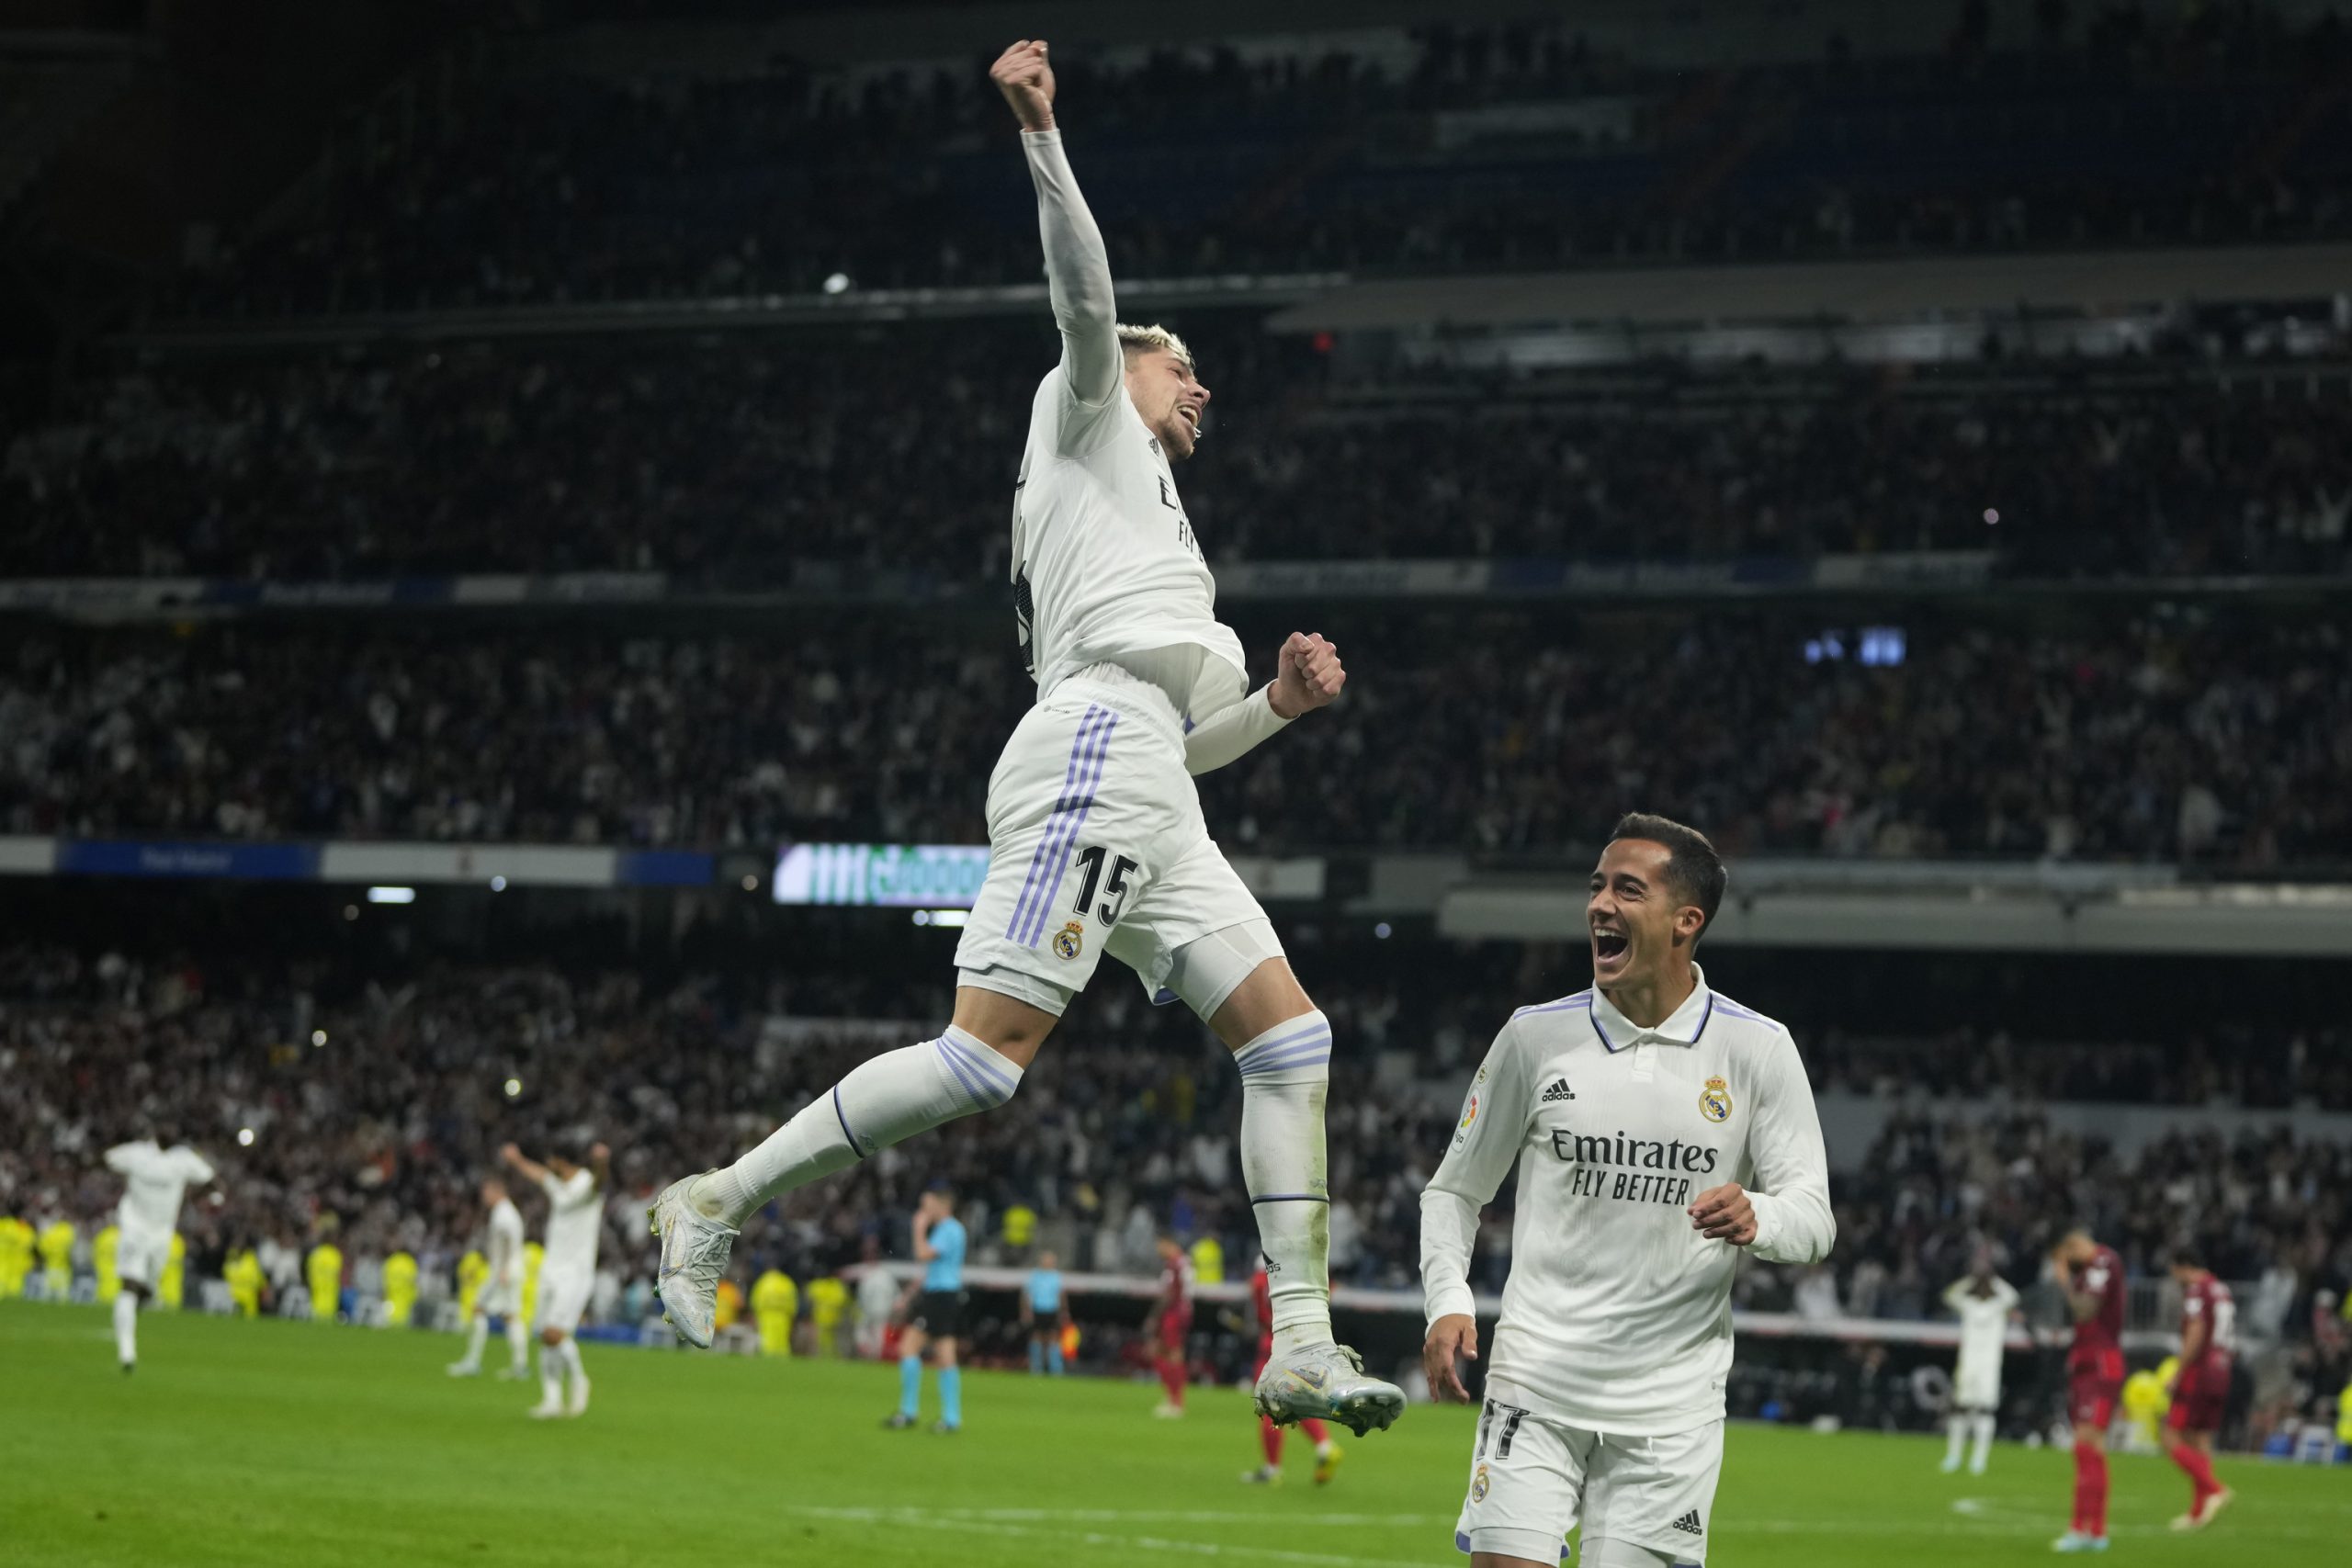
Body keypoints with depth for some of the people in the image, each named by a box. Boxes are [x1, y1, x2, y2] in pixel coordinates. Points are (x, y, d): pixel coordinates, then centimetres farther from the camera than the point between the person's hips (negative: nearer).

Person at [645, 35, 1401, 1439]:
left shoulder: (1153, 522, 36)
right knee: (990, 1055, -19)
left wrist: (1278, 703, 23)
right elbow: (1086, 294, -5)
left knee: (1289, 1032, 1)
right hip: (1093, 752, -9)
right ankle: (721, 1203, -14)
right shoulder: (1090, 415, 16)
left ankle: (1304, 1345, -4)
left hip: (1151, 793, 9)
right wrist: (1043, 138, -16)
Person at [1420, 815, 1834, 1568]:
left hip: (1671, 1406, 0)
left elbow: (1813, 1214, -2)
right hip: (1536, 1386, 1)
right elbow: (1454, 1189, 12)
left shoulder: (1758, 1049, 0)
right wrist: (1448, 1303, -5)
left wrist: (1754, 1218, -26)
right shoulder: (1536, 1036, 3)